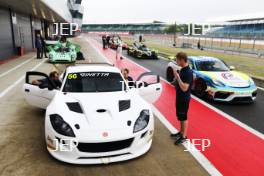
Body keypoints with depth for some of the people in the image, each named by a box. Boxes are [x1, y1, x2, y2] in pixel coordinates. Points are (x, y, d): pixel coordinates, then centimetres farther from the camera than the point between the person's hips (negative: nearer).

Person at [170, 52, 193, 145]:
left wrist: (177, 76, -28)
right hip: (179, 97, 9)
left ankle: (184, 136, 18)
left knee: (183, 117, 4)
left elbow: (184, 88, -29)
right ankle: (181, 132, 36)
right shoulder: (182, 70, 5)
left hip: (184, 98, -9)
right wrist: (176, 78, 0)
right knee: (180, 116, 20)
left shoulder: (188, 72, -24)